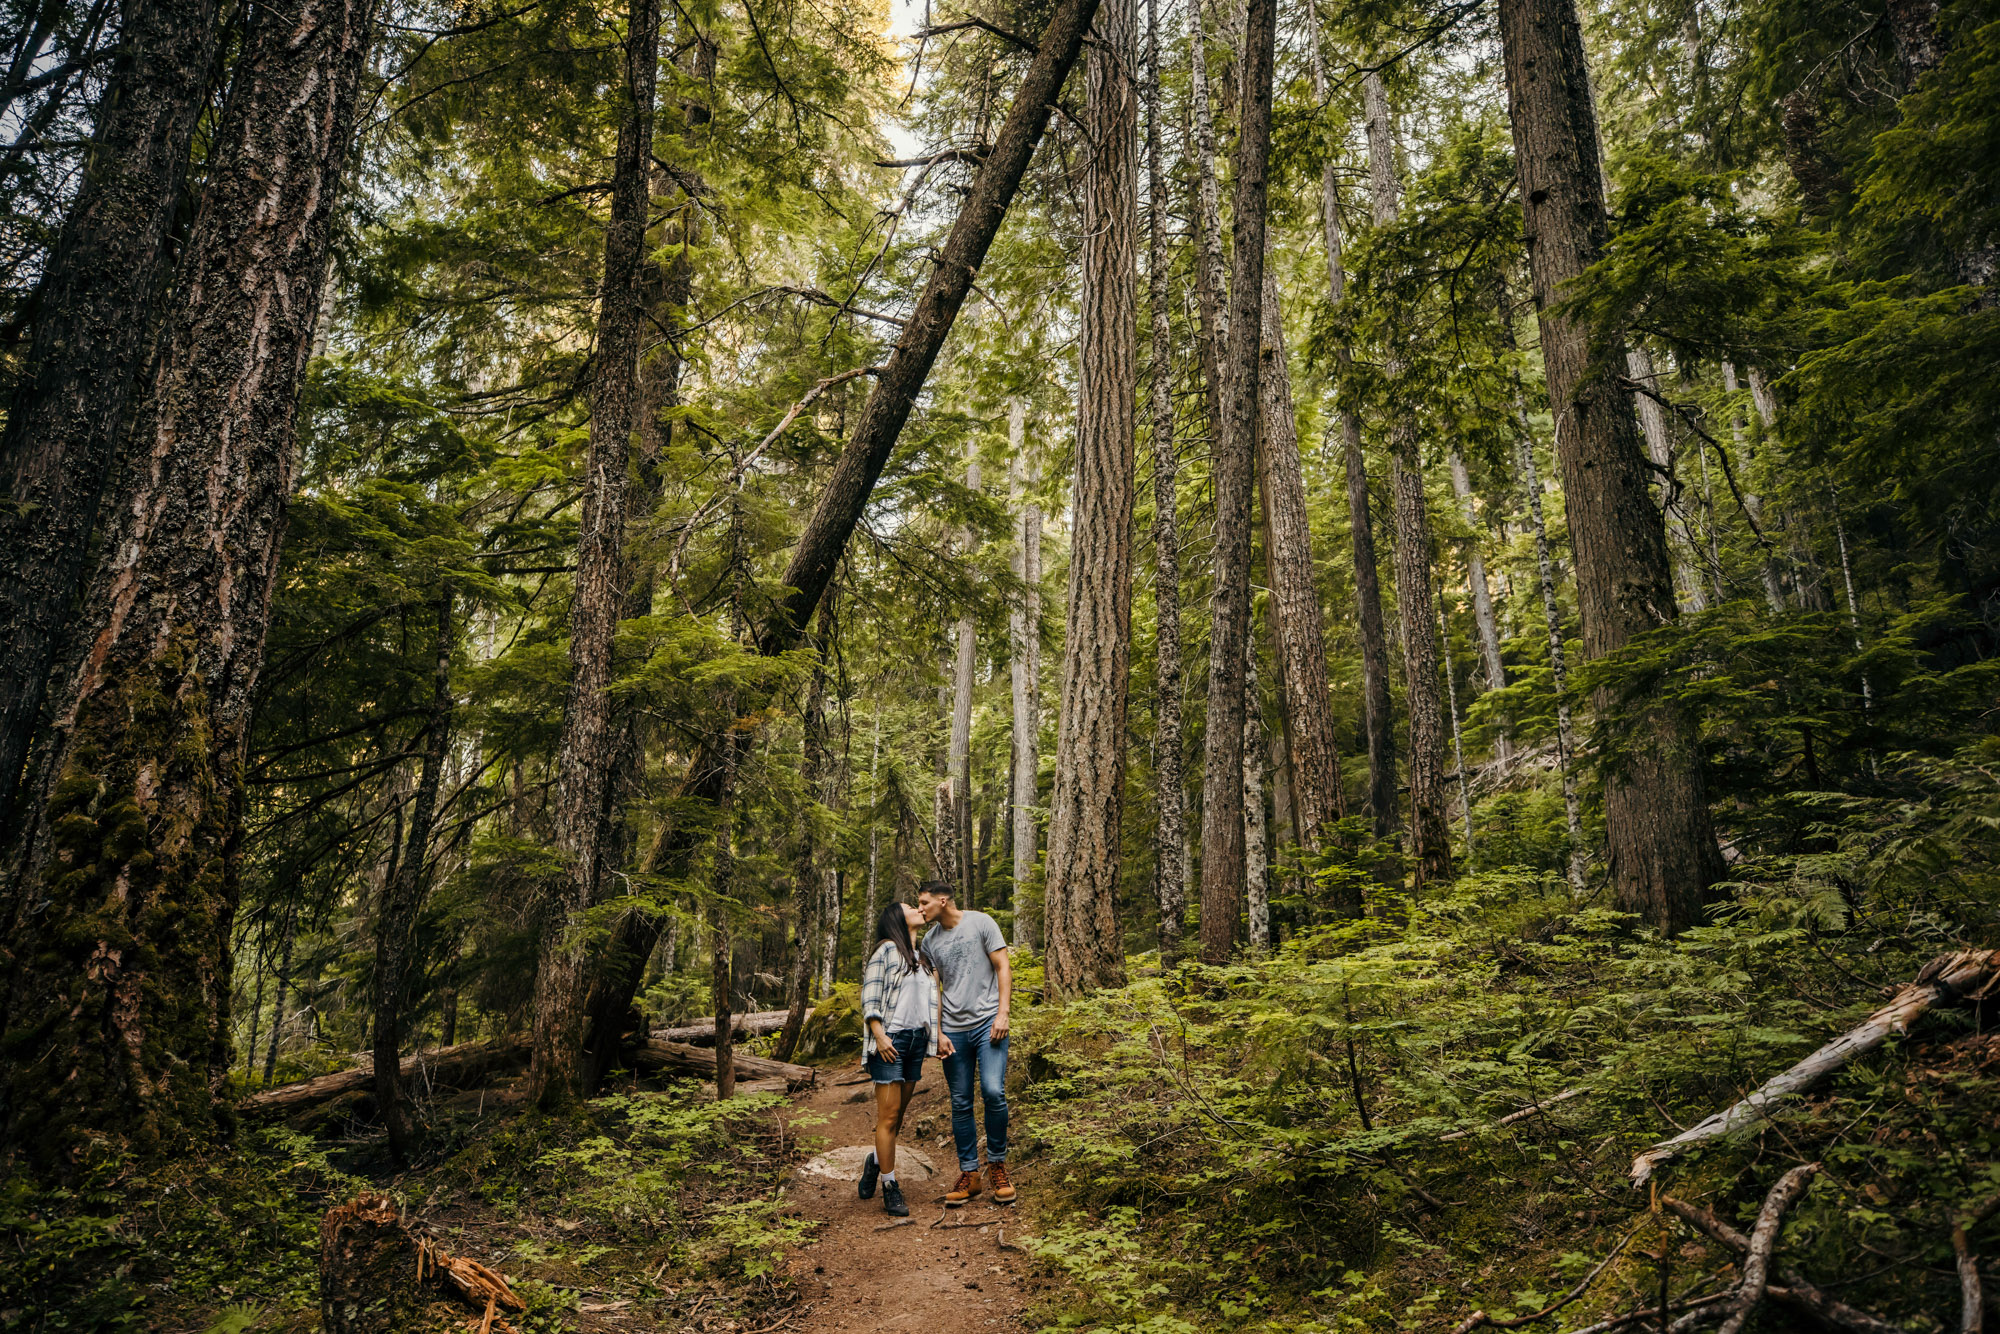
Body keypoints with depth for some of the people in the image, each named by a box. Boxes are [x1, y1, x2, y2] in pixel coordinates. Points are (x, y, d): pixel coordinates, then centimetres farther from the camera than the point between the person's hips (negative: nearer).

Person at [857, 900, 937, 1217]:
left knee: (899, 1114, 12)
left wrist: (929, 1039, 15)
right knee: (889, 1116, -4)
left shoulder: (922, 956, 19)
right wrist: (879, 1036, -17)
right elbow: (869, 997, -9)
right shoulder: (887, 949, -3)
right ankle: (890, 1190, 3)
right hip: (890, 1041, -7)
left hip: (916, 1039, 7)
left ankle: (875, 1163, 33)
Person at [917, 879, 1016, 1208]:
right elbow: (934, 989, 11)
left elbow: (1002, 968, -1)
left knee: (993, 1092, -15)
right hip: (954, 1030, 4)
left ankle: (997, 1165, 4)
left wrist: (1002, 1014, -9)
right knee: (961, 1103, 4)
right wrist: (937, 1033, 2)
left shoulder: (980, 923, 0)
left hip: (987, 1022, -3)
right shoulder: (930, 940, 10)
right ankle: (968, 1173, 15)